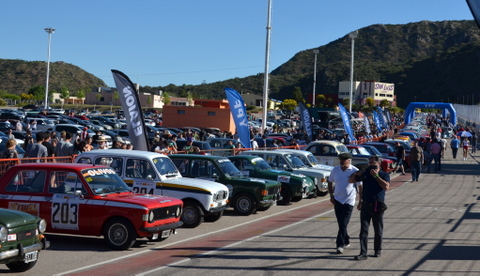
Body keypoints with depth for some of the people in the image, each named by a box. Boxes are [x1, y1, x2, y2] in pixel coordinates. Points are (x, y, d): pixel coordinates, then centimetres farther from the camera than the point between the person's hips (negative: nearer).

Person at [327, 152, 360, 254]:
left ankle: (340, 245, -7)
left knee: (343, 224, -8)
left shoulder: (355, 171, -8)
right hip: (337, 200, 4)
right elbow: (330, 183, 14)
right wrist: (331, 196, 4)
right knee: (340, 223, 12)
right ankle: (346, 241, 29)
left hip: (349, 201, -4)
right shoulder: (335, 170, 2)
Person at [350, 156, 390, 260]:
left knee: (378, 230, 9)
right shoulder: (365, 174, 9)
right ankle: (363, 253, -5)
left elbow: (386, 186, -20)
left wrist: (376, 176, -19)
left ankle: (378, 250, 24)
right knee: (363, 230, -4)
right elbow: (351, 181, 15)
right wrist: (356, 174, -4)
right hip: (366, 205, 2)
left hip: (377, 206, -2)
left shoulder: (384, 175, 0)